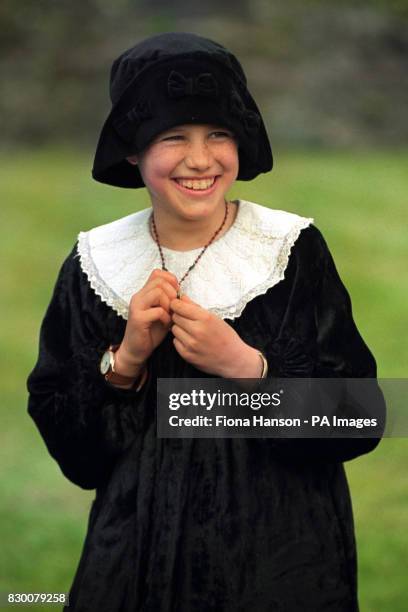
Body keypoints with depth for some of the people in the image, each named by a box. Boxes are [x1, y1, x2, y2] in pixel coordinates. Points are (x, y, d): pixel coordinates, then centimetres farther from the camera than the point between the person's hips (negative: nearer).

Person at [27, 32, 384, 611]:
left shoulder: (294, 251, -9)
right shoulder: (95, 265, -3)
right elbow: (67, 446, -1)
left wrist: (245, 365, -22)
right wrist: (124, 360, -16)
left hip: (282, 560, -1)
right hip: (138, 559, 2)